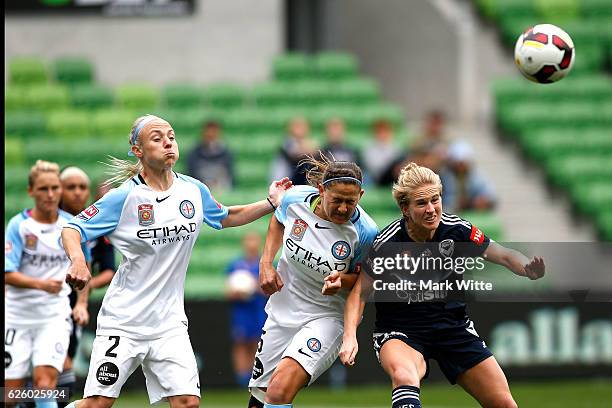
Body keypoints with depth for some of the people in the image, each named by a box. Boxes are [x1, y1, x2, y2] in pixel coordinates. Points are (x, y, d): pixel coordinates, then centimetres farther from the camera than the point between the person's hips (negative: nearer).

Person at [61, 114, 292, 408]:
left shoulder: (194, 190, 3)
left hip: (169, 322, 4)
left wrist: (271, 203, 12)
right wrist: (77, 260, -26)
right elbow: (72, 229, -6)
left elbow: (225, 217, 23)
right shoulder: (123, 197, -10)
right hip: (123, 320, -4)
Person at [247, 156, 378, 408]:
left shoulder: (365, 233, -22)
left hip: (328, 317, -4)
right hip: (283, 308, 4)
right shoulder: (296, 199, -13)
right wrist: (266, 263, 1)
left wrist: (342, 280, -27)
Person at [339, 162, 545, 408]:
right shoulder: (388, 243, -16)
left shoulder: (456, 230, -9)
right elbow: (360, 292, -9)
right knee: (404, 377, -39)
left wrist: (527, 268, -25)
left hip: (453, 325, 4)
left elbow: (504, 256, -2)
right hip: (401, 331, -4)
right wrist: (350, 336, -24)